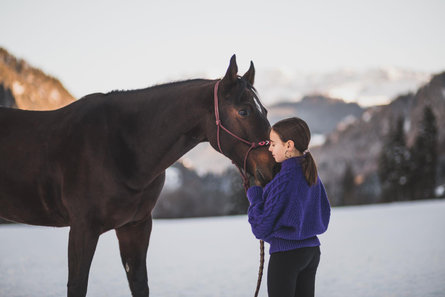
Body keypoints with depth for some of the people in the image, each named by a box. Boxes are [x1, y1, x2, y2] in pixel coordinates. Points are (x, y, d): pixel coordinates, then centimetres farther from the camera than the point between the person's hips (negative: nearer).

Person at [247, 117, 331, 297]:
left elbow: (261, 226, -17)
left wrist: (254, 194, -3)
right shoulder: (312, 175, 5)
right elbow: (324, 215, 17)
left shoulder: (284, 179, -19)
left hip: (285, 253, -8)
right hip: (312, 251, 8)